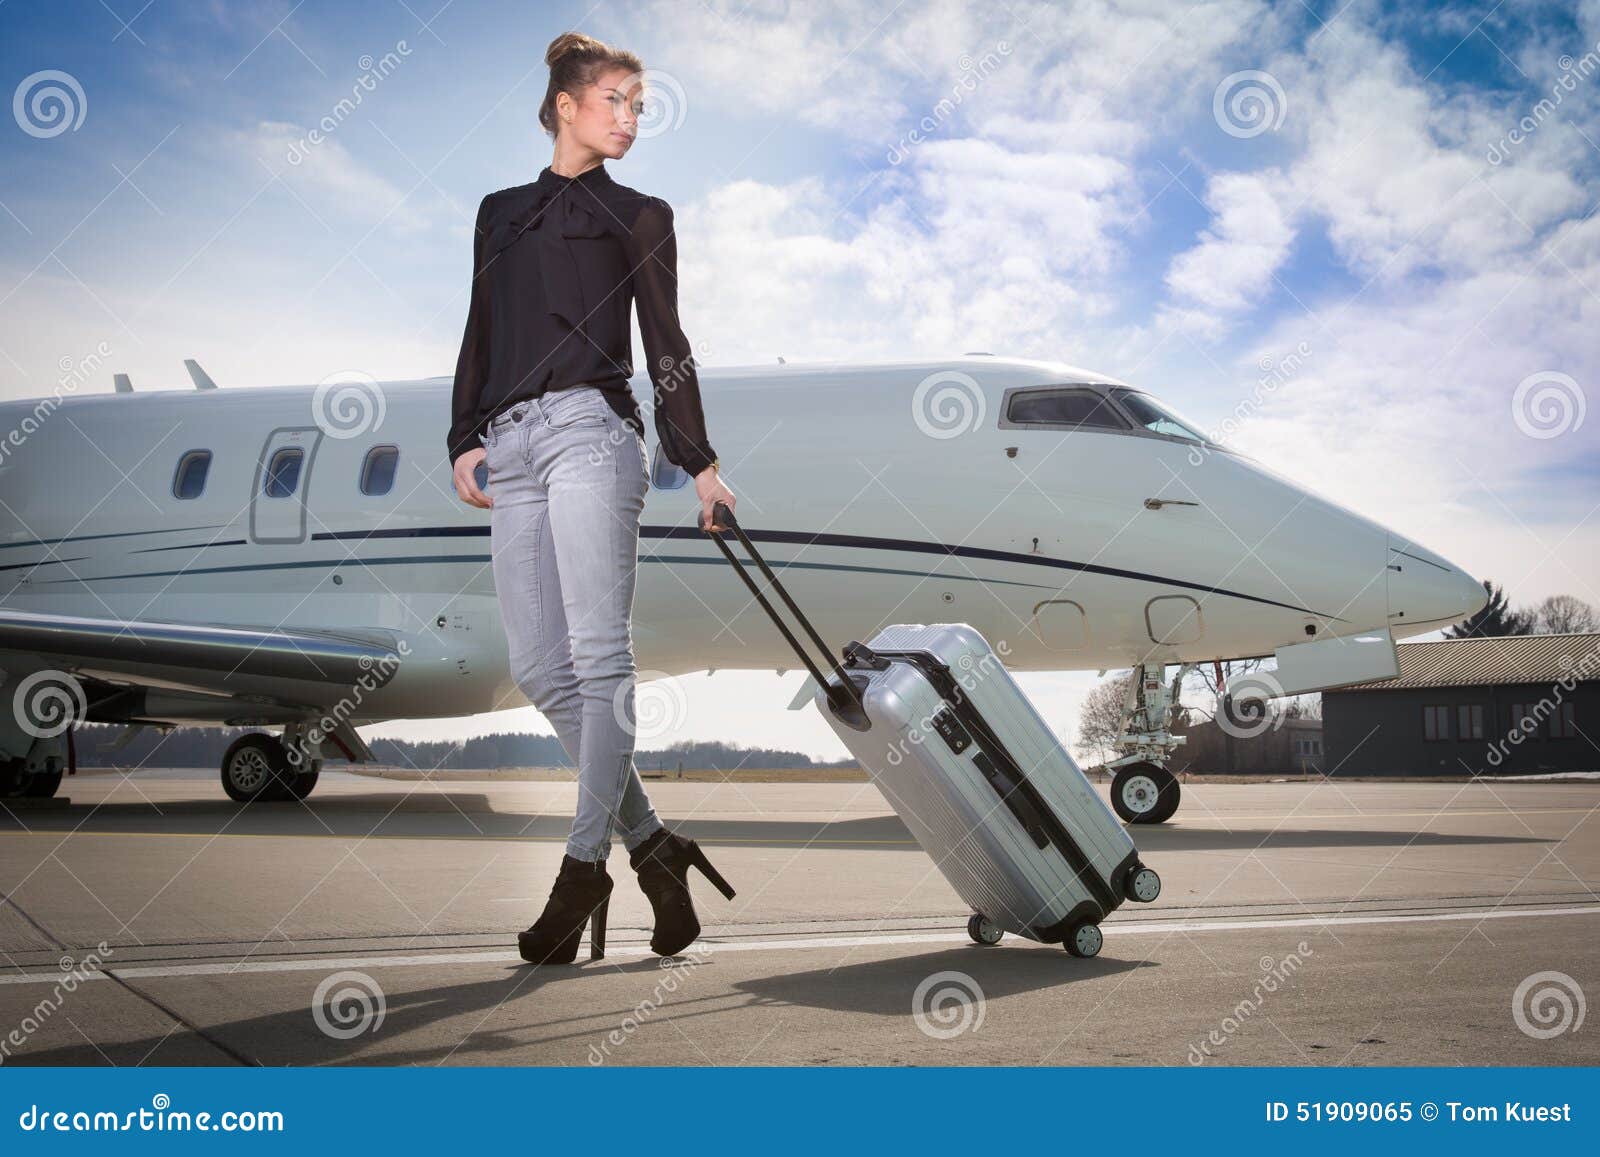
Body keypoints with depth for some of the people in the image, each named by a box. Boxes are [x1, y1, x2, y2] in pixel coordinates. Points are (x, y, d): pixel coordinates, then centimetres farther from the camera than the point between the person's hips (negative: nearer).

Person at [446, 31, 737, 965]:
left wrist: (700, 462, 5)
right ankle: (652, 843, 3)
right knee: (541, 668, -4)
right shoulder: (501, 211, 26)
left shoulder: (639, 216, 16)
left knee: (599, 653, -12)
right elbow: (479, 337, 21)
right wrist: (466, 439, 8)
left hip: (590, 428, -4)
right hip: (510, 441, 4)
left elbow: (666, 346, 11)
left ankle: (585, 864, -10)